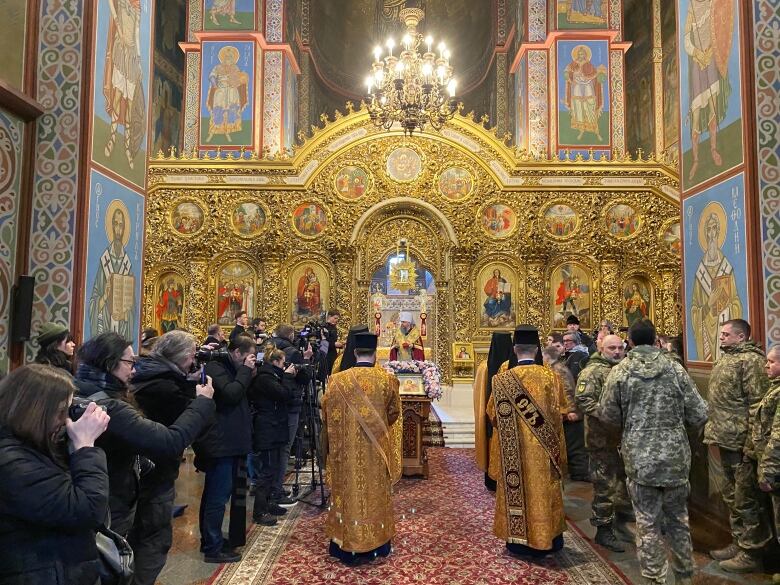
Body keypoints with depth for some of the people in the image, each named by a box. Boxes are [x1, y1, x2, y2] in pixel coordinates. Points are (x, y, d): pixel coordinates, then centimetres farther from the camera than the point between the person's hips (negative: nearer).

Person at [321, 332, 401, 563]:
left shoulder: (337, 380, -10)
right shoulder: (387, 379, -10)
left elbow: (328, 415, -1)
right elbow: (394, 412, 2)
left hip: (346, 450, 0)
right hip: (376, 450, 0)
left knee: (348, 491, 13)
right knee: (375, 492, 15)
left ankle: (346, 545, 23)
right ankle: (376, 543, 27)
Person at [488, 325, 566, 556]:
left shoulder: (502, 379, -11)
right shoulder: (550, 377, -12)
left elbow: (493, 414, -1)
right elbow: (557, 414, -5)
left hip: (513, 449, 0)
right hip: (543, 449, 0)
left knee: (517, 489, 13)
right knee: (543, 490, 14)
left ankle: (518, 541, 23)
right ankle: (545, 539, 28)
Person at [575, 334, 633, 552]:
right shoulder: (593, 371, -13)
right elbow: (583, 399, -22)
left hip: (625, 436, 8)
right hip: (602, 438, -8)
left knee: (628, 477, 21)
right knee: (605, 485, 1)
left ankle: (621, 514, 42)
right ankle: (603, 530, 13)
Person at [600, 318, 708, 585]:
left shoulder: (619, 372, -6)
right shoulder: (676, 369, -3)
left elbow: (608, 416, -1)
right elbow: (699, 415, -1)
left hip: (640, 459, -2)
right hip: (675, 458, 2)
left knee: (648, 525, 7)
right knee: (678, 521, 19)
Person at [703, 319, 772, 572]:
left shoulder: (751, 359, -15)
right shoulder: (726, 358, 14)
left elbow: (758, 403, -20)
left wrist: (753, 442, -22)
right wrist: (713, 429, 19)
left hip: (741, 442, -10)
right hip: (726, 439, 10)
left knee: (745, 499, 1)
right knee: (731, 495, 18)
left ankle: (751, 553, 14)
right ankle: (739, 543, 31)